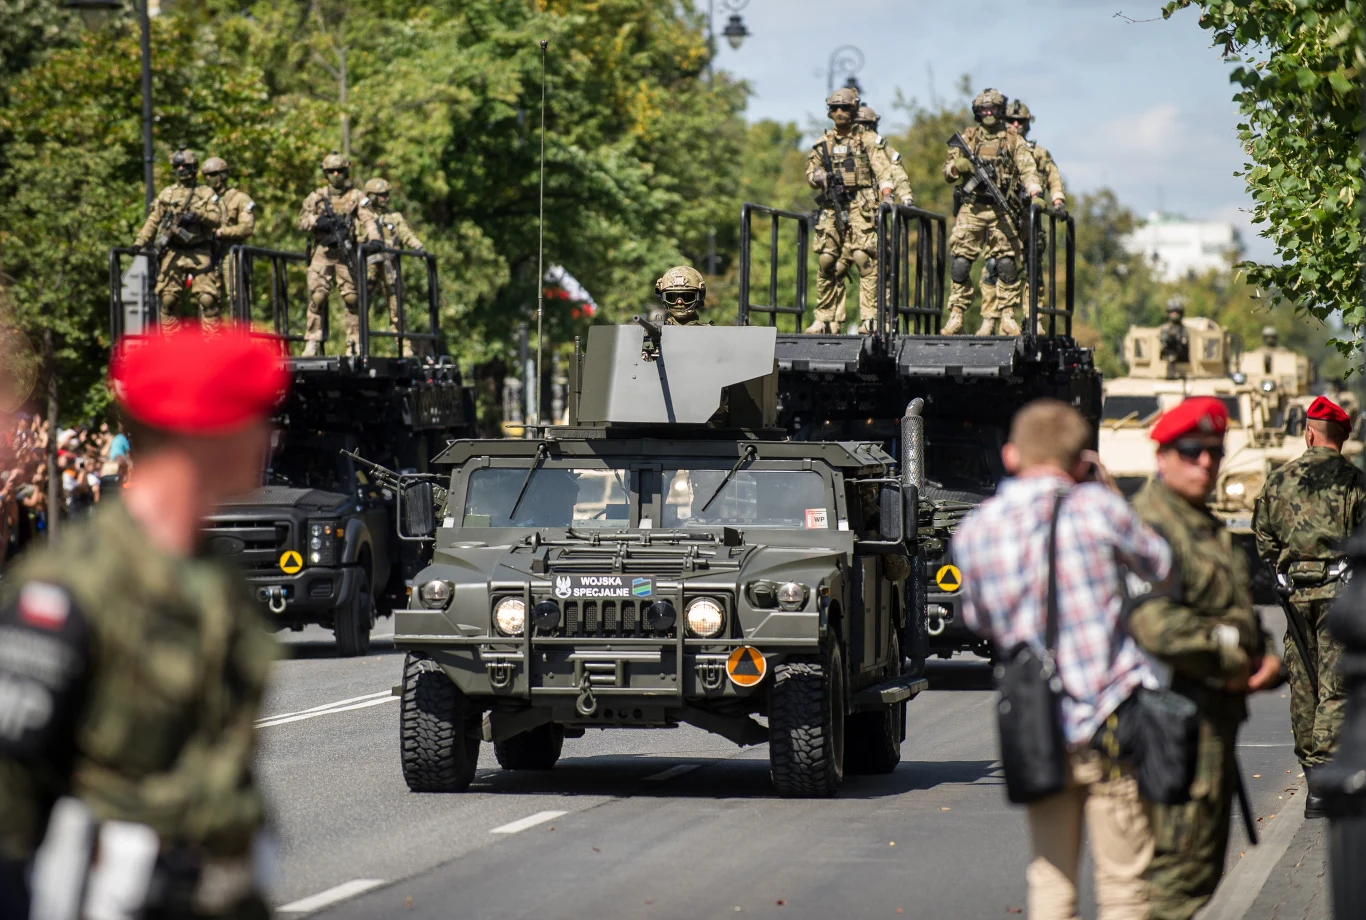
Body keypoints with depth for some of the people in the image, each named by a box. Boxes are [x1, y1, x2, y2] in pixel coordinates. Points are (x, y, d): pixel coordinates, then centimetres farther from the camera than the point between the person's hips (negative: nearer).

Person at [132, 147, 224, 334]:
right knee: (168, 298, -3)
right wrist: (140, 242, -1)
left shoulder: (207, 193, 9)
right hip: (173, 254, 2)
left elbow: (217, 219, -1)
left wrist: (198, 215, -18)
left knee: (207, 297, -9)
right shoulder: (167, 194, 13)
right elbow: (153, 221, 9)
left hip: (200, 254, -2)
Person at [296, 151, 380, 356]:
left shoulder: (357, 196, 8)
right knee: (317, 297, -7)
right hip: (322, 253, 1)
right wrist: (318, 221, -13)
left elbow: (367, 220, -5)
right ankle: (312, 343, -6)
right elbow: (302, 222, 8)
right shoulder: (316, 197, 13)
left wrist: (374, 238, -24)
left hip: (346, 254, -1)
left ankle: (355, 344, 3)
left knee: (352, 298, -2)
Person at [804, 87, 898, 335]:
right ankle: (825, 320, 6)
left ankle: (870, 319, -17)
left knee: (865, 259, -15)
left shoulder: (868, 140, 7)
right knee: (827, 263, 0)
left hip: (861, 209, -4)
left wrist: (886, 195, -20)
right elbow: (810, 173, 20)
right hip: (831, 210, 4)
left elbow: (884, 170, -2)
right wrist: (816, 177, -5)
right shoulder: (822, 144, 17)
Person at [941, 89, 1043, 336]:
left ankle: (1008, 316, -2)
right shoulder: (967, 138, 14)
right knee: (960, 264, -5)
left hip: (1002, 211, -1)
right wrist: (958, 166, -11)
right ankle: (956, 316, -1)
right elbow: (947, 171, 13)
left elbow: (1027, 170, 0)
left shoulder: (1014, 142, 10)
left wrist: (1036, 194, -19)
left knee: (1007, 264, -7)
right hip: (971, 209, 1)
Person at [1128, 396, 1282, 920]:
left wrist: (1267, 661, 5)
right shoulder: (1147, 524, -12)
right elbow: (1154, 624, -24)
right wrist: (1230, 660, -15)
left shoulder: (1213, 530, 21)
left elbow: (1243, 612, 27)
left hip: (1219, 712, 10)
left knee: (1206, 858, 15)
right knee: (1181, 858, -12)